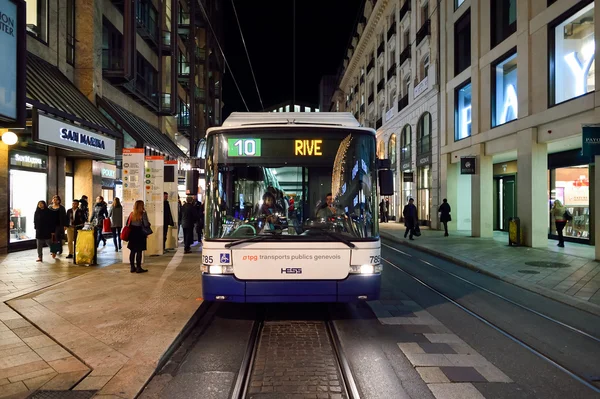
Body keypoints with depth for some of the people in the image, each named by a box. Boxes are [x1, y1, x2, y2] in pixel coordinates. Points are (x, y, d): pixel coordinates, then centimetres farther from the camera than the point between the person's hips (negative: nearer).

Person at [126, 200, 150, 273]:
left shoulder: (131, 214, 5)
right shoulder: (143, 214, -12)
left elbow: (128, 224, 8)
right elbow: (146, 225, -16)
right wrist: (149, 224, 5)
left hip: (132, 234, 6)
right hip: (140, 234, -5)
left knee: (132, 251, 11)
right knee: (139, 251, 0)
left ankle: (132, 267, 17)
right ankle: (138, 268, 4)